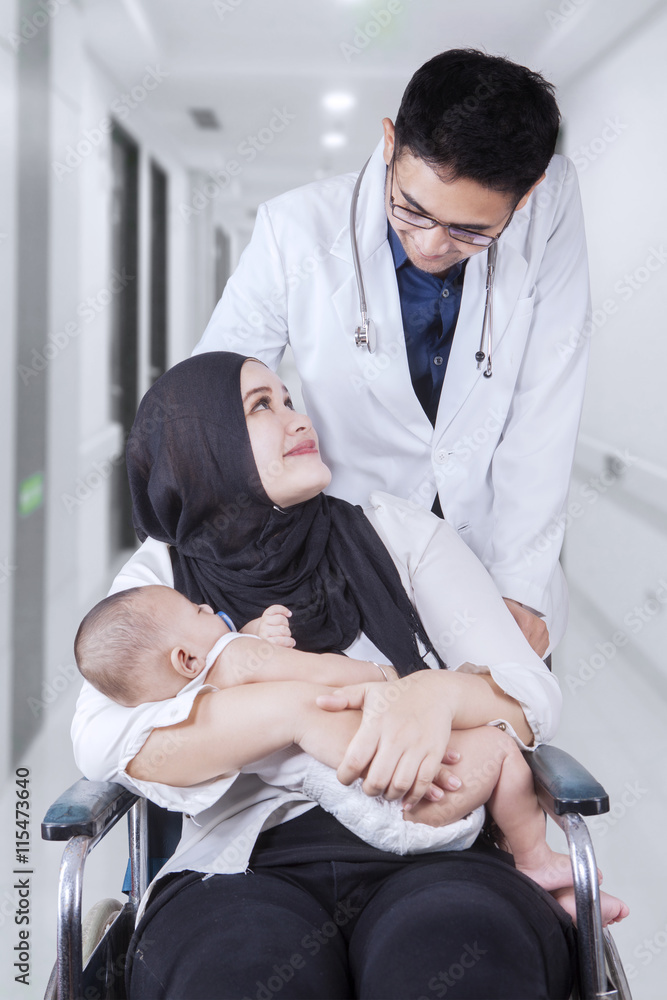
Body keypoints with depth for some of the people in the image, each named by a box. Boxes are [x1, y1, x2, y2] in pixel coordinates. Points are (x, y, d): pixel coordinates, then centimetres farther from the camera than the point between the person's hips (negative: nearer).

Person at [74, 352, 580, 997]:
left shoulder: (398, 532, 14)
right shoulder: (159, 576, 11)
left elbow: (534, 692, 5)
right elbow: (103, 739, -9)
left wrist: (438, 693, -19)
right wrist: (302, 707, -22)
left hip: (432, 855, 1)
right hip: (248, 868, 0)